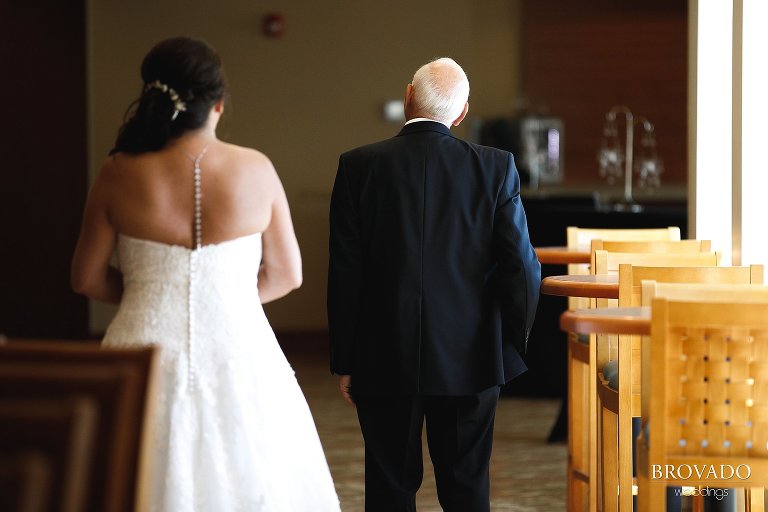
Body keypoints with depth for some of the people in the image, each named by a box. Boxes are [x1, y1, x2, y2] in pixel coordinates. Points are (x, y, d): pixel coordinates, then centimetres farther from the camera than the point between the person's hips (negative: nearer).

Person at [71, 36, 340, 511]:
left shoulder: (120, 174, -5)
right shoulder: (256, 170, -4)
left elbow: (87, 277, 3)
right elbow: (286, 274, 4)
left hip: (147, 346, 0)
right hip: (236, 352, 0)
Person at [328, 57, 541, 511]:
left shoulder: (359, 166, -6)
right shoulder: (496, 167, -5)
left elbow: (344, 273, -5)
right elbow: (522, 267, -5)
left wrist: (345, 361, 3)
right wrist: (514, 345, 9)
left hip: (385, 360, -1)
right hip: (469, 357, 1)